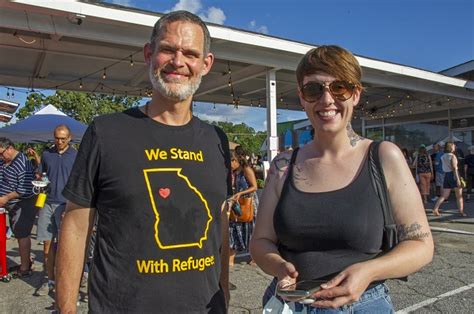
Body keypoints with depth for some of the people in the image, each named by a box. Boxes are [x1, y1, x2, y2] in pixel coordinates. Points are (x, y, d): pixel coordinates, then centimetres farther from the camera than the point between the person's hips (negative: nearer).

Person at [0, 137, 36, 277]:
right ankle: (26, 261, 32)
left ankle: (25, 268, 12)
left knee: (22, 236, 0)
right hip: (12, 206, 9)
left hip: (23, 206, -9)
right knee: (20, 234, 17)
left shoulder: (22, 163, -21)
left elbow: (24, 190, -26)